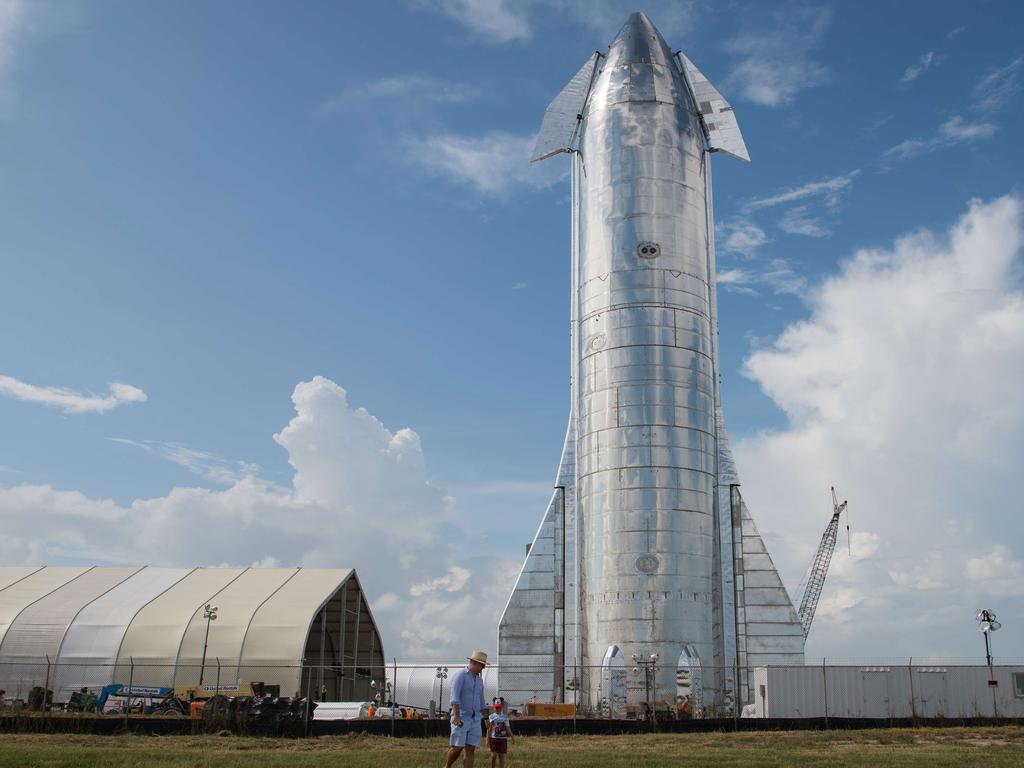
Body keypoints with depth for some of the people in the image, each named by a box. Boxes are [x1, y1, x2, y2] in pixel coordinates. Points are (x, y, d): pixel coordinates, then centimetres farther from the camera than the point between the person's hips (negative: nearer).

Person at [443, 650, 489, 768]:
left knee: (471, 750, 0)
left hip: (475, 719, 7)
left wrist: (485, 719, 19)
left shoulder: (479, 679, 16)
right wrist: (457, 716, -27)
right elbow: (455, 697, -18)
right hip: (461, 719, -7)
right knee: (457, 748, -10)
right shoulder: (460, 675, -8)